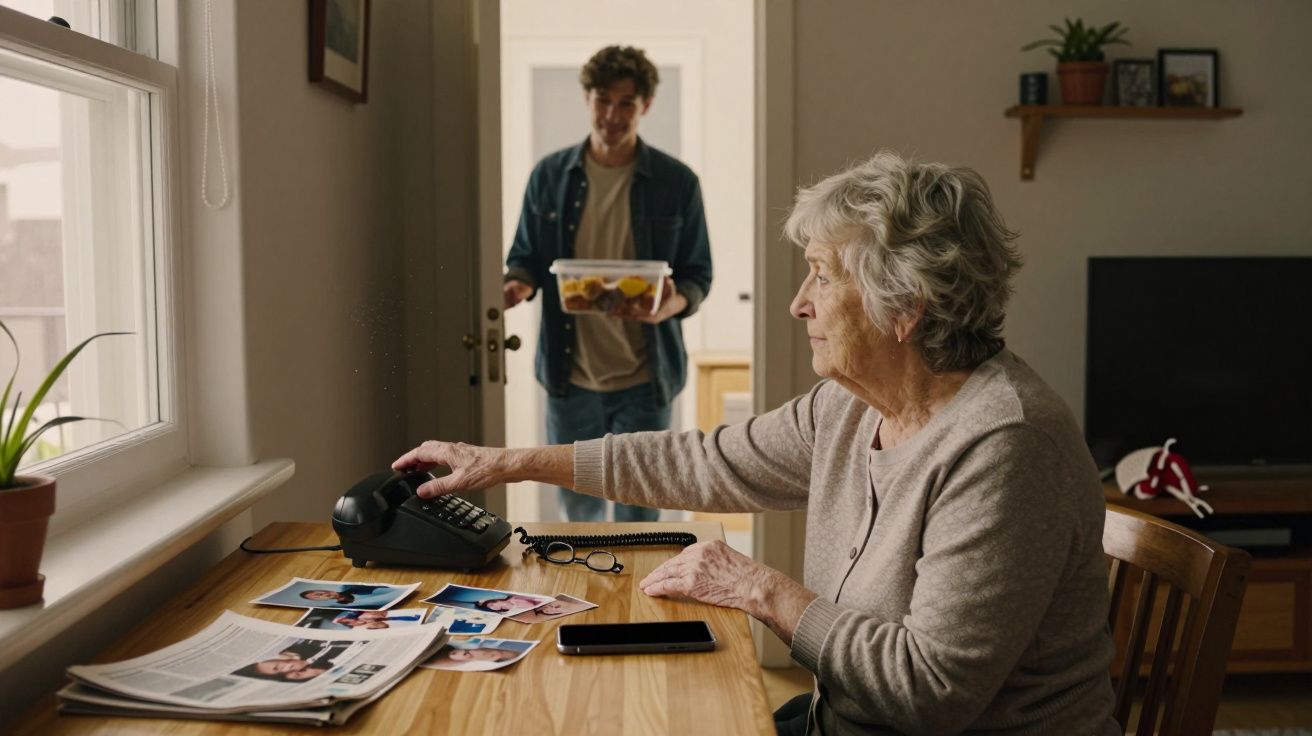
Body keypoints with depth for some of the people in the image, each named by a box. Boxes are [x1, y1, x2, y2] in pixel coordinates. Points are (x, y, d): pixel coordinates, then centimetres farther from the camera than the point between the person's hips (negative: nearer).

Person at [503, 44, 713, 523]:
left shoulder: (677, 183, -3)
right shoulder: (550, 176, 2)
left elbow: (698, 273, 1)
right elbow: (525, 256, 10)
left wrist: (674, 303, -22)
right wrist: (519, 283, -15)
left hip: (643, 380, -2)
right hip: (569, 377, 2)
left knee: (638, 519, 4)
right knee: (577, 512, 17)